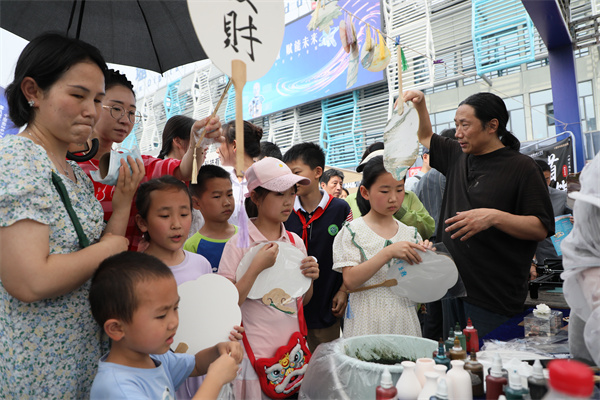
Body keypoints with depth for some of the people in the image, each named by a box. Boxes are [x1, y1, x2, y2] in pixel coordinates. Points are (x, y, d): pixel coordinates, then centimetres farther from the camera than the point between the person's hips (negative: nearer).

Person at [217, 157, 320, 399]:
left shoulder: (295, 242, 1)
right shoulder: (239, 243, -13)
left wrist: (310, 278, -9)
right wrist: (256, 268, -23)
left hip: (293, 347, 5)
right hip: (257, 351, -4)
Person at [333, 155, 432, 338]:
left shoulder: (411, 233, 6)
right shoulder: (352, 231, -6)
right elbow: (350, 281, -17)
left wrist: (425, 255, -11)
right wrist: (388, 252, -24)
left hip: (404, 322, 4)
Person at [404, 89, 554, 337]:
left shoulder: (522, 167, -7)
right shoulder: (458, 156, 11)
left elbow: (542, 229, -11)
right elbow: (426, 137, 28)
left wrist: (494, 217, -24)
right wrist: (420, 104, 13)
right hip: (453, 285, 6)